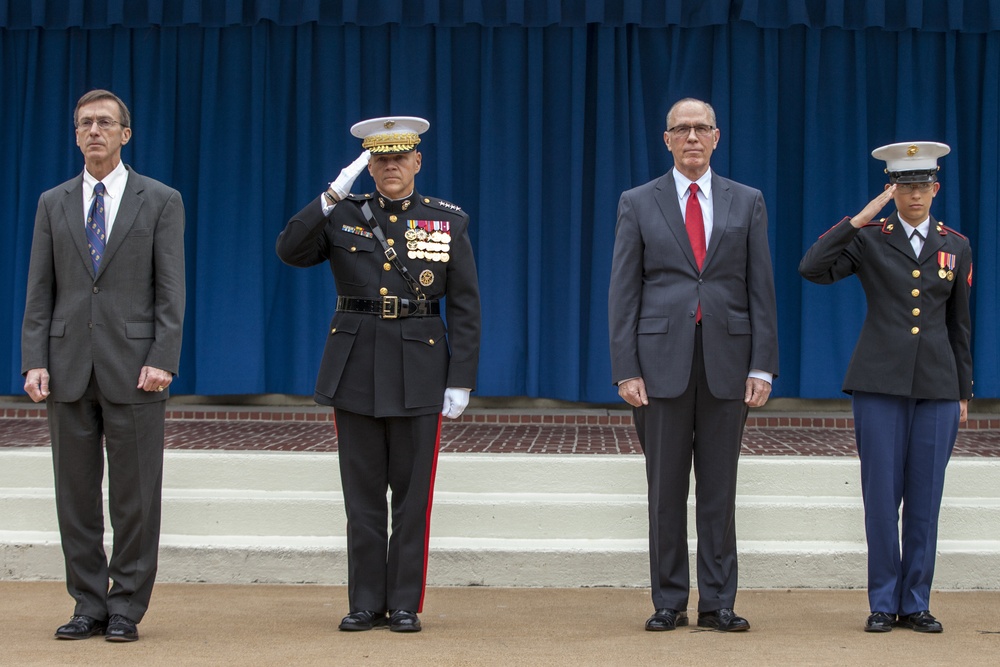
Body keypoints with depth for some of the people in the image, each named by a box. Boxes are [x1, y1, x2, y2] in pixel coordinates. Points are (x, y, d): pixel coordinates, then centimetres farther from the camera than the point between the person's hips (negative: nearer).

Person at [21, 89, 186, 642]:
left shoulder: (161, 201, 4)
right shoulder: (53, 204, 12)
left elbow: (170, 291, -1)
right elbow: (39, 291, 8)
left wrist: (162, 360, -12)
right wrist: (34, 362, -2)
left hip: (133, 369, -3)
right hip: (69, 368, 3)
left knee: (135, 499, 1)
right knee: (76, 496, 6)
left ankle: (126, 610, 10)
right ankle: (89, 607, 16)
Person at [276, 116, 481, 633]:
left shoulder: (449, 222, 4)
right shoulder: (343, 216, 6)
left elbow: (465, 309, 2)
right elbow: (290, 251, -9)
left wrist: (460, 382, -4)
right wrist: (333, 195, -15)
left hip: (419, 372, -1)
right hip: (355, 371, 1)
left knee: (413, 494, 3)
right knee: (362, 494, 6)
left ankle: (405, 604, 12)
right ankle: (366, 603, 15)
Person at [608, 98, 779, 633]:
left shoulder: (747, 203, 9)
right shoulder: (638, 204, 6)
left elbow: (761, 289, 6)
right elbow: (623, 292, 2)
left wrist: (763, 366, -2)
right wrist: (626, 369, -6)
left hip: (727, 361, 1)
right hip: (662, 362, -1)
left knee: (719, 488, 5)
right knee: (666, 489, 3)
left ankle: (717, 603, 12)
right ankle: (669, 602, 12)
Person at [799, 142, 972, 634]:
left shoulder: (956, 246, 10)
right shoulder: (869, 239, 1)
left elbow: (959, 324, 14)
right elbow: (812, 268, -16)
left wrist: (964, 392, 13)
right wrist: (861, 219, -17)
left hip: (936, 386, 2)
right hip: (880, 383, -2)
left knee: (925, 498, 5)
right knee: (881, 496, 0)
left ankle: (916, 604, 14)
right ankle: (883, 604, 10)